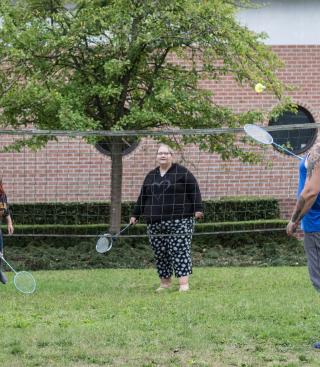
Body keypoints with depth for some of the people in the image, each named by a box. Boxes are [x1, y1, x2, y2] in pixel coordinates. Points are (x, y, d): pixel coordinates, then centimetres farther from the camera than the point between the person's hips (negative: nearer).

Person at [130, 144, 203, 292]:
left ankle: (184, 283, -14)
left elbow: (194, 190, -4)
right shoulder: (151, 176, 16)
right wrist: (135, 215, 23)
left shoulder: (182, 172, 0)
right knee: (160, 254, 5)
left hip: (179, 222, -5)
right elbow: (142, 197, 22)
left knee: (180, 251, -11)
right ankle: (165, 282, 15)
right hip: (155, 223, 5)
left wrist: (198, 209, -11)